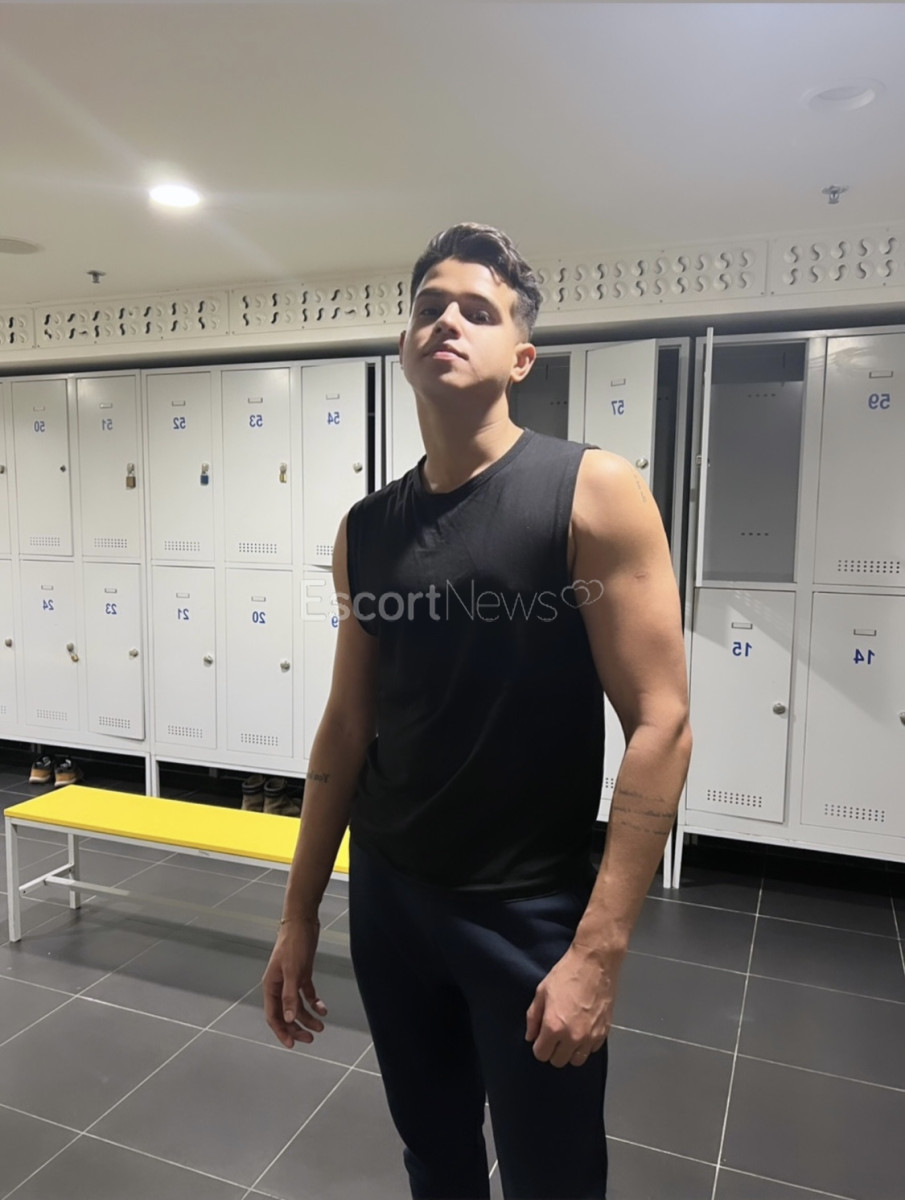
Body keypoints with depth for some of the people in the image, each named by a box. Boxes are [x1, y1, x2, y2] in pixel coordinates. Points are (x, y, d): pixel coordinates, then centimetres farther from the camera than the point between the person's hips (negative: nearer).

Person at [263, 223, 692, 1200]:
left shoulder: (593, 493, -12)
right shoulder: (366, 529, 2)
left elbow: (660, 725, -16)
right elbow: (347, 726, 7)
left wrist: (599, 949, -18)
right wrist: (299, 913, 10)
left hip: (530, 912, -4)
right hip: (385, 896, 4)